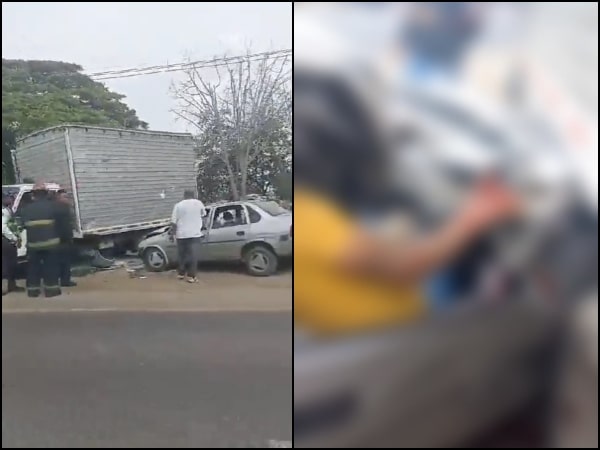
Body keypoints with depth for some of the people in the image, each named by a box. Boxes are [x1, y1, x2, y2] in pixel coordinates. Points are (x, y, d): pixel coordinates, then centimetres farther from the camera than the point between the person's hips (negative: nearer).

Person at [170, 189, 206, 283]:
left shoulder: (178, 205, 3)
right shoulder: (199, 203, 4)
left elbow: (173, 222, -1)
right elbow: (203, 214, 21)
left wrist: (172, 233, 6)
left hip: (181, 234, 2)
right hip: (194, 234, -2)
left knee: (182, 255, 15)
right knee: (193, 256, -2)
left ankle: (181, 274, 25)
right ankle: (191, 276, -5)